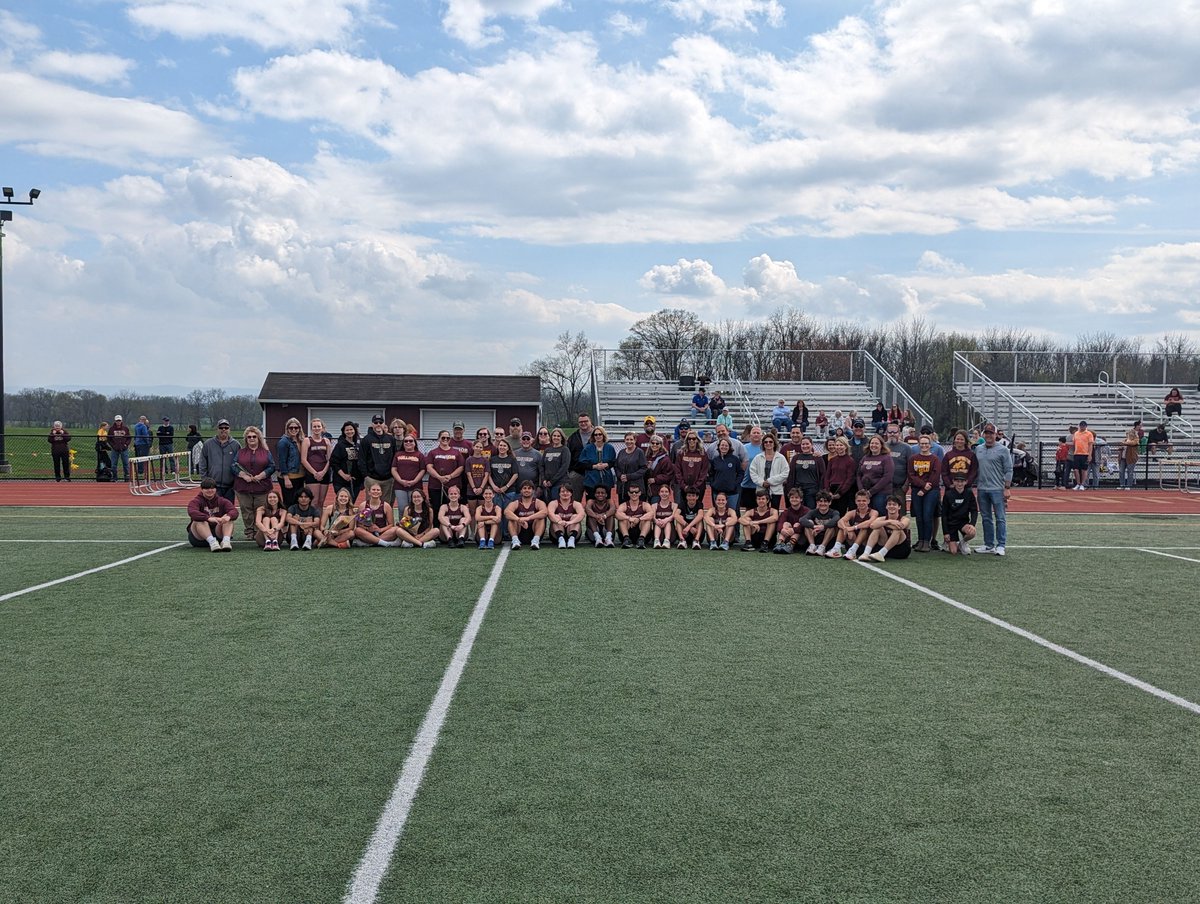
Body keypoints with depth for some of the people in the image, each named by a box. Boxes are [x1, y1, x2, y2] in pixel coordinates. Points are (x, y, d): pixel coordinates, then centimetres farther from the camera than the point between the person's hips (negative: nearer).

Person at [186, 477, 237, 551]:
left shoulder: (222, 501, 9)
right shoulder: (196, 501, 0)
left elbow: (234, 511, -10)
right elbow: (192, 513, -24)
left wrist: (228, 516, -37)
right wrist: (209, 518, -42)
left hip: (218, 533, 2)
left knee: (229, 519, -17)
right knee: (199, 520, -29)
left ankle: (226, 540, -42)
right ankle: (212, 542, -48)